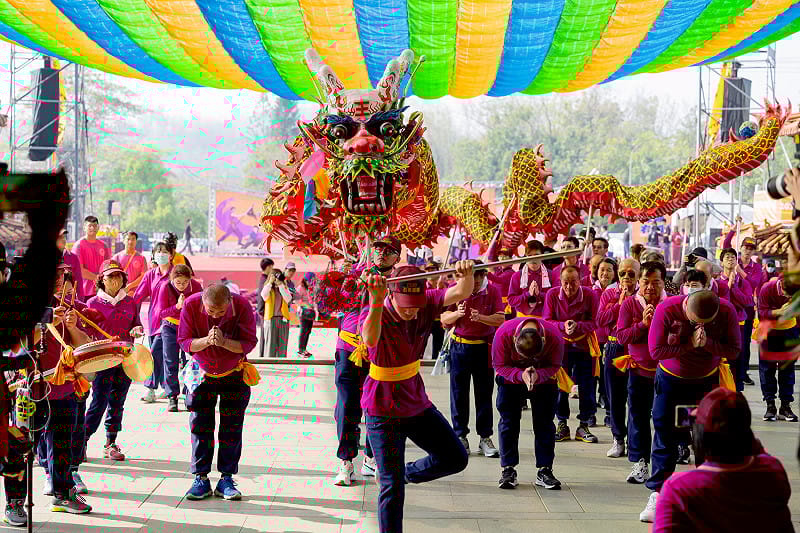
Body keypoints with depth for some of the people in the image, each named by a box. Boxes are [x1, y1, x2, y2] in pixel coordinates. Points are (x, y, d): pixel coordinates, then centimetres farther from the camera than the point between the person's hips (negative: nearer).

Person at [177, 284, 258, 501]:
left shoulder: (242, 306, -23)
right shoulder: (191, 305, -21)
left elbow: (249, 343, -20)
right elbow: (184, 342, -16)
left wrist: (224, 342, -37)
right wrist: (207, 341, -35)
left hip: (234, 375, -1)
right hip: (202, 373, 1)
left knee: (231, 428, -1)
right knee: (200, 426, -1)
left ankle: (226, 479, 5)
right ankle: (201, 479, 4)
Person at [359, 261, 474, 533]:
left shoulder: (426, 304, -10)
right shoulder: (374, 313, -25)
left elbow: (461, 292, -23)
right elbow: (370, 340, -48)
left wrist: (466, 275, -46)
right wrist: (376, 302, -65)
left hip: (417, 403, 5)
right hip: (384, 412, -5)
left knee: (455, 458, 12)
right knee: (392, 486, -5)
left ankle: (408, 472, 34)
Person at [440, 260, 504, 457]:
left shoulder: (492, 291, -4)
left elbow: (500, 319, -11)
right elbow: (444, 320, -4)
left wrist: (481, 317, -28)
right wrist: (457, 313, -25)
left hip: (484, 346, 0)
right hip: (460, 345, 0)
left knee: (484, 393, 3)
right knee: (459, 392, 3)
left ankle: (485, 437, 9)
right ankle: (460, 436, 11)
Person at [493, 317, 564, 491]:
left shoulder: (554, 336, -31)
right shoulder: (503, 333, -33)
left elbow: (554, 366, -16)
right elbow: (499, 365, -19)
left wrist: (538, 375, -35)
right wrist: (521, 375, -35)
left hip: (543, 378, 0)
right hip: (511, 377, 0)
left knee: (544, 423, -3)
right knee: (509, 422, -5)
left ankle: (544, 471, 3)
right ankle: (508, 470, 2)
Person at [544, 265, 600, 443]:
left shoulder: (590, 295, -12)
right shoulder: (552, 295, -9)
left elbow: (594, 323, -10)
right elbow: (547, 321, -6)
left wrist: (577, 325, -28)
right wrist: (563, 325, -24)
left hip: (584, 346, -1)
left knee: (586, 387, 0)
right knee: (560, 385, 1)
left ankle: (583, 426, 11)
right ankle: (562, 425, 14)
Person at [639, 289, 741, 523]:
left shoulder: (727, 311, -19)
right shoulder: (667, 309, -24)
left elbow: (735, 350, -14)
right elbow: (656, 351, -22)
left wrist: (707, 343, -30)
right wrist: (689, 345, -29)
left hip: (707, 380, 1)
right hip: (671, 379, -1)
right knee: (665, 436, -4)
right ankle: (657, 495, 1)